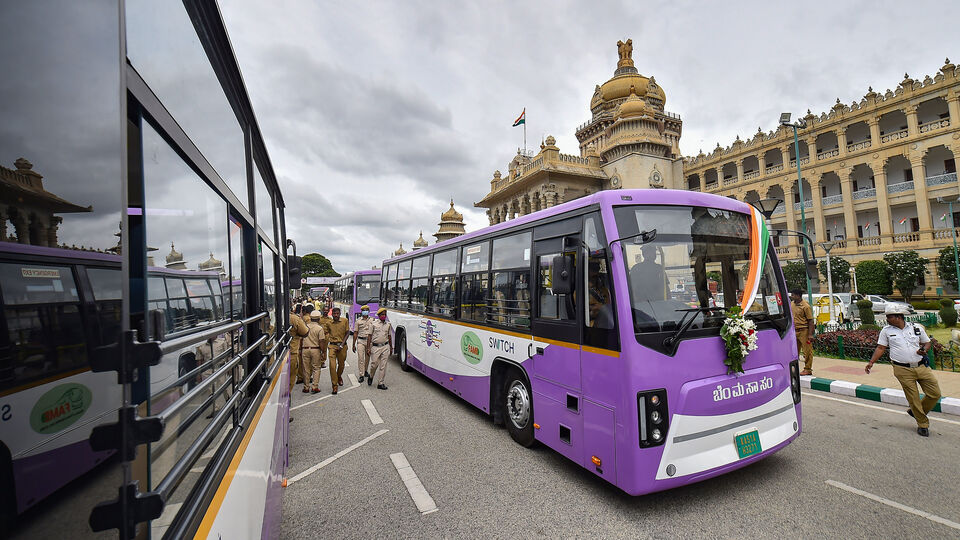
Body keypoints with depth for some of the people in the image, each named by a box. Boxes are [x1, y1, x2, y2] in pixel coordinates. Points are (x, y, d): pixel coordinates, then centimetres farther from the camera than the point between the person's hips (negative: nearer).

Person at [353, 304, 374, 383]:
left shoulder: (371, 320, 5)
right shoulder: (358, 321, 2)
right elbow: (355, 333, 3)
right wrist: (353, 345, 0)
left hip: (369, 341, 2)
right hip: (360, 341, -2)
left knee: (367, 357, 12)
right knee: (360, 358, -6)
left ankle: (365, 371, 32)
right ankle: (361, 375, -3)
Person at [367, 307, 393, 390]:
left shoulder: (388, 324, 9)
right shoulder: (373, 324, -1)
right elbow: (369, 336, -1)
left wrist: (391, 347, 20)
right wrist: (368, 347, -5)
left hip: (385, 347, 3)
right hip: (375, 347, -3)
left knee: (383, 366, 2)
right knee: (374, 364, 1)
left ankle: (380, 383, 9)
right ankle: (371, 377, 31)